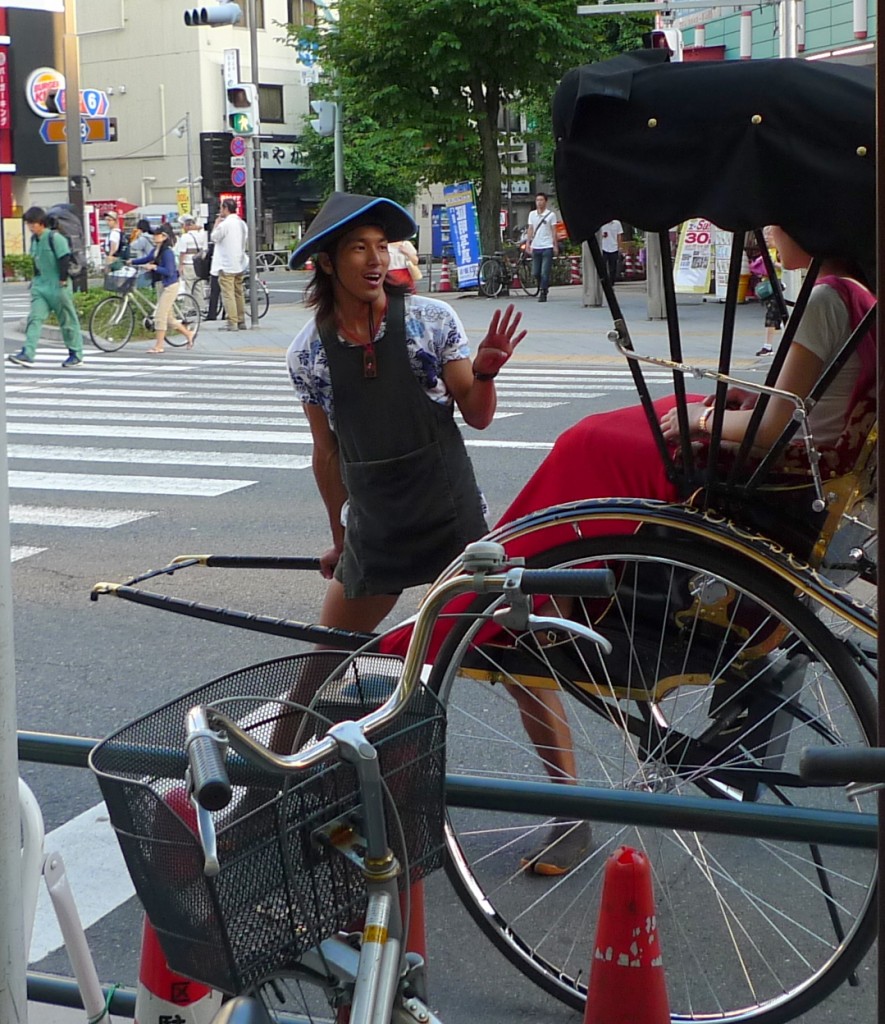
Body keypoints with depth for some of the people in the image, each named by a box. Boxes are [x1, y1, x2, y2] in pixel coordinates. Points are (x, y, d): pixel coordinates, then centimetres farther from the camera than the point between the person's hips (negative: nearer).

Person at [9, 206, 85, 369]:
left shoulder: (55, 238, -13)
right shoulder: (34, 239, 10)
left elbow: (64, 259, -16)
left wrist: (63, 281, -17)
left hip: (57, 287, -7)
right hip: (40, 286, 7)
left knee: (67, 320, 4)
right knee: (34, 318, -7)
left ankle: (76, 355, 15)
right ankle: (27, 354, -16)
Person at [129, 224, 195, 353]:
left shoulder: (167, 252, -17)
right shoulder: (156, 250, 8)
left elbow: (169, 272, -23)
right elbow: (147, 259, 27)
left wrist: (154, 267, -25)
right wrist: (131, 262, 24)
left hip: (170, 286, -9)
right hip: (162, 285, 9)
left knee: (160, 315, -8)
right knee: (168, 317, 13)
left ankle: (159, 346, -2)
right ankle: (189, 334, 29)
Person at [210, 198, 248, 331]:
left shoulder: (224, 224, -16)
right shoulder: (242, 224, 9)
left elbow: (214, 237, -3)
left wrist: (217, 223, 5)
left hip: (226, 265, -8)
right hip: (239, 264, 8)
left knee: (228, 294, -6)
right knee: (239, 293, 13)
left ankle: (232, 323, -9)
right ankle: (241, 321, 16)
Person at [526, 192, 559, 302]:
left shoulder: (551, 214, 0)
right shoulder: (532, 214, 11)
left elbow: (554, 231, 1)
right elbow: (530, 230, 13)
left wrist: (555, 246, -3)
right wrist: (528, 243, 5)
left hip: (547, 247, -4)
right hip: (535, 247, 4)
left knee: (545, 273, -7)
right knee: (536, 273, 5)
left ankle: (543, 294, -3)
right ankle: (544, 288, 28)